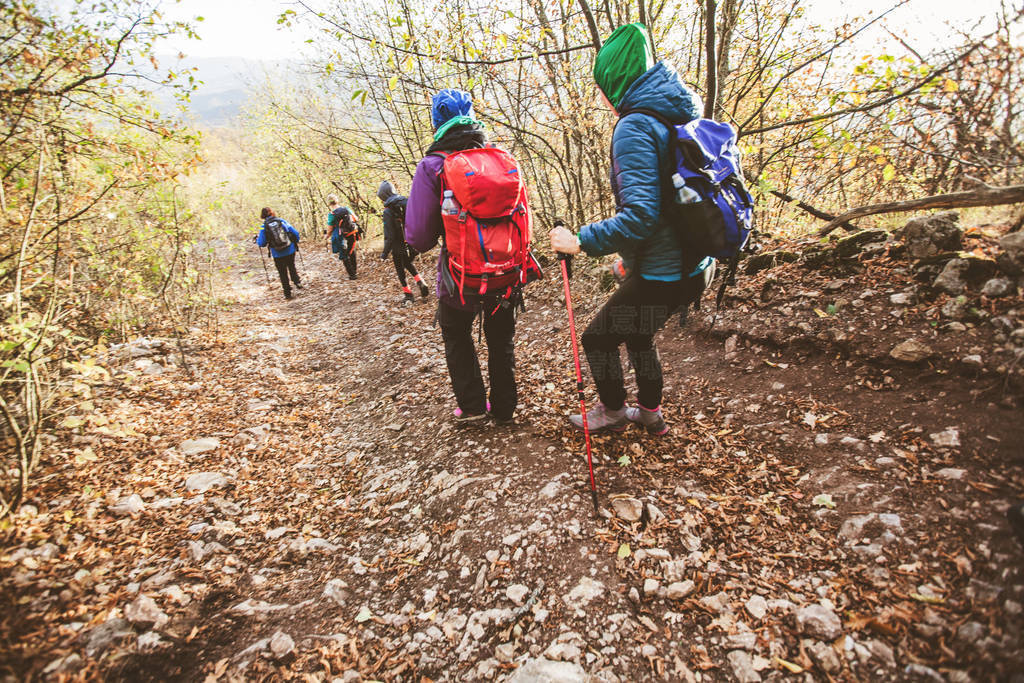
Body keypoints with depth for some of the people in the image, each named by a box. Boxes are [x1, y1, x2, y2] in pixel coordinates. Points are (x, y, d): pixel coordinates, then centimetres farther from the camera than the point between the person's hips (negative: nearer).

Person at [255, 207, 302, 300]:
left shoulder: (264, 227, -5)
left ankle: (287, 293, 16)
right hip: (290, 251, 1)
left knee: (282, 273, 13)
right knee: (292, 267, 26)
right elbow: (295, 233, -1)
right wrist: (295, 242, 18)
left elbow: (261, 243, -4)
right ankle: (297, 282, 10)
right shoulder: (281, 221, -2)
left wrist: (257, 239, 18)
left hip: (278, 255, -1)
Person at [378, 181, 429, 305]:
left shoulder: (388, 212, -19)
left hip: (398, 248, -5)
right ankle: (421, 284, 10)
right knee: (408, 264, 28)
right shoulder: (407, 202, -4)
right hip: (412, 243, 6)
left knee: (400, 270, 13)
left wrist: (385, 252, -9)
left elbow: (389, 236, -19)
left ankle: (408, 295, 19)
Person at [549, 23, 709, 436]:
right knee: (636, 336, 27)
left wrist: (581, 242, -21)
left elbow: (640, 213, -30)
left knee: (597, 338, 11)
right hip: (689, 267, 9)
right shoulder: (675, 117, 10)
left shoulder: (634, 127, -19)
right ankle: (650, 413, 41)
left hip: (659, 276, -9)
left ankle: (613, 413, 32)